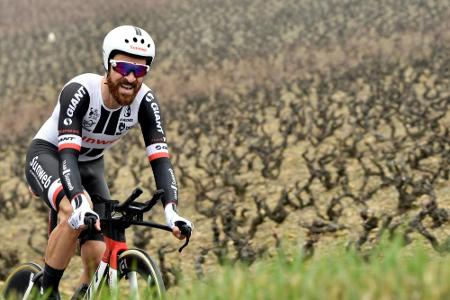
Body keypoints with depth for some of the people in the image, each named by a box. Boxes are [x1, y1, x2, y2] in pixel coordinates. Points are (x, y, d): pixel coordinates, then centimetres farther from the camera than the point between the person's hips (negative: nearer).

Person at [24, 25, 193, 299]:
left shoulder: (145, 101, -21)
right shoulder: (80, 91, -32)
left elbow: (160, 158, -26)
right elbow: (68, 154, -41)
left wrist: (172, 211, -42)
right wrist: (81, 202, -57)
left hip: (90, 165, 5)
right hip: (49, 155, -5)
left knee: (98, 258, -11)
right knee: (75, 214, -36)